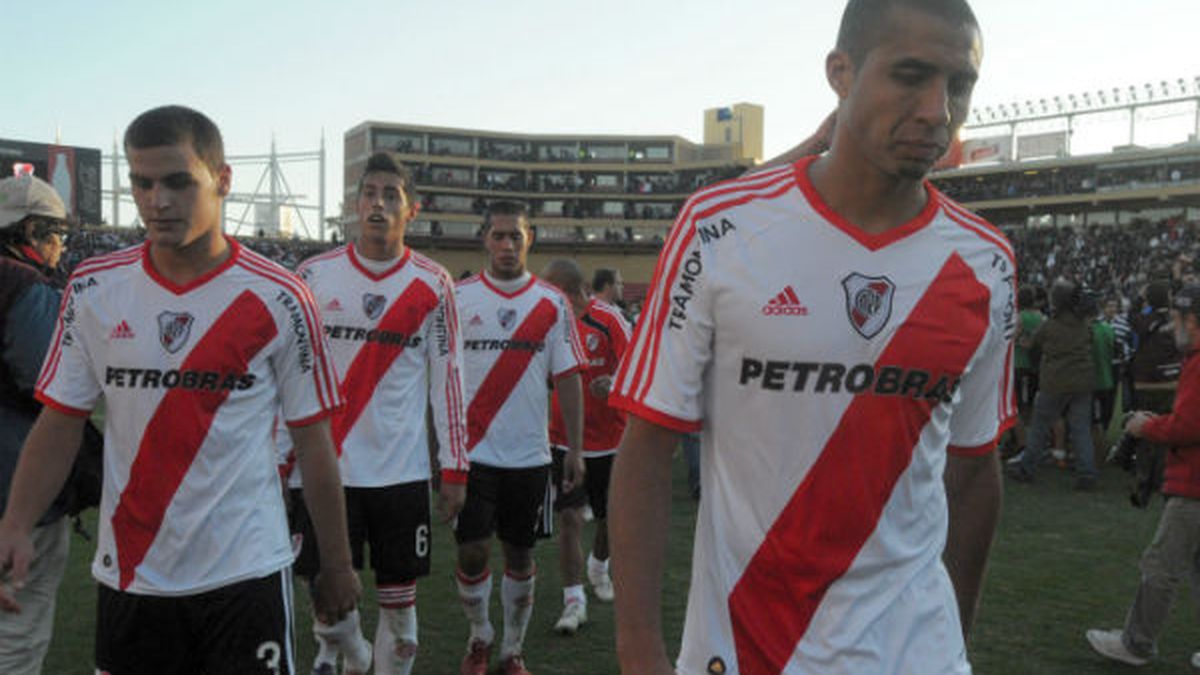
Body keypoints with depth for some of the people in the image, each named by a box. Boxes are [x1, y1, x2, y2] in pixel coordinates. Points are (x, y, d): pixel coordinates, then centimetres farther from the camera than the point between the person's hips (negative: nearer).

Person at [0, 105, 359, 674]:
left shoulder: (279, 299, -8)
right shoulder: (92, 290, 0)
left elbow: (313, 442, -3)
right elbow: (60, 423, 5)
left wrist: (337, 565, 1)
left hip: (245, 574, -3)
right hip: (128, 578, 3)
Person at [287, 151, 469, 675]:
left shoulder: (433, 285, 1)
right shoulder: (314, 276, 2)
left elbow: (447, 379, 2)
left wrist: (455, 470, 0)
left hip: (402, 470, 0)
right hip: (326, 468, 1)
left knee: (399, 599, 6)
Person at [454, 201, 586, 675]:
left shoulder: (552, 303, 2)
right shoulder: (458, 298, 0)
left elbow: (567, 379, 2)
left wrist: (575, 450, 0)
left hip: (529, 453, 1)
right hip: (472, 452, -1)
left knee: (520, 554, 10)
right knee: (472, 552, -1)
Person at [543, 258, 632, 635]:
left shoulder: (608, 319, -11)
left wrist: (613, 384, -32)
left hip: (608, 438, -1)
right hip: (563, 439, 1)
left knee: (610, 518, 14)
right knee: (569, 518, -8)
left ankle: (598, 567, 44)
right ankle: (573, 600, 2)